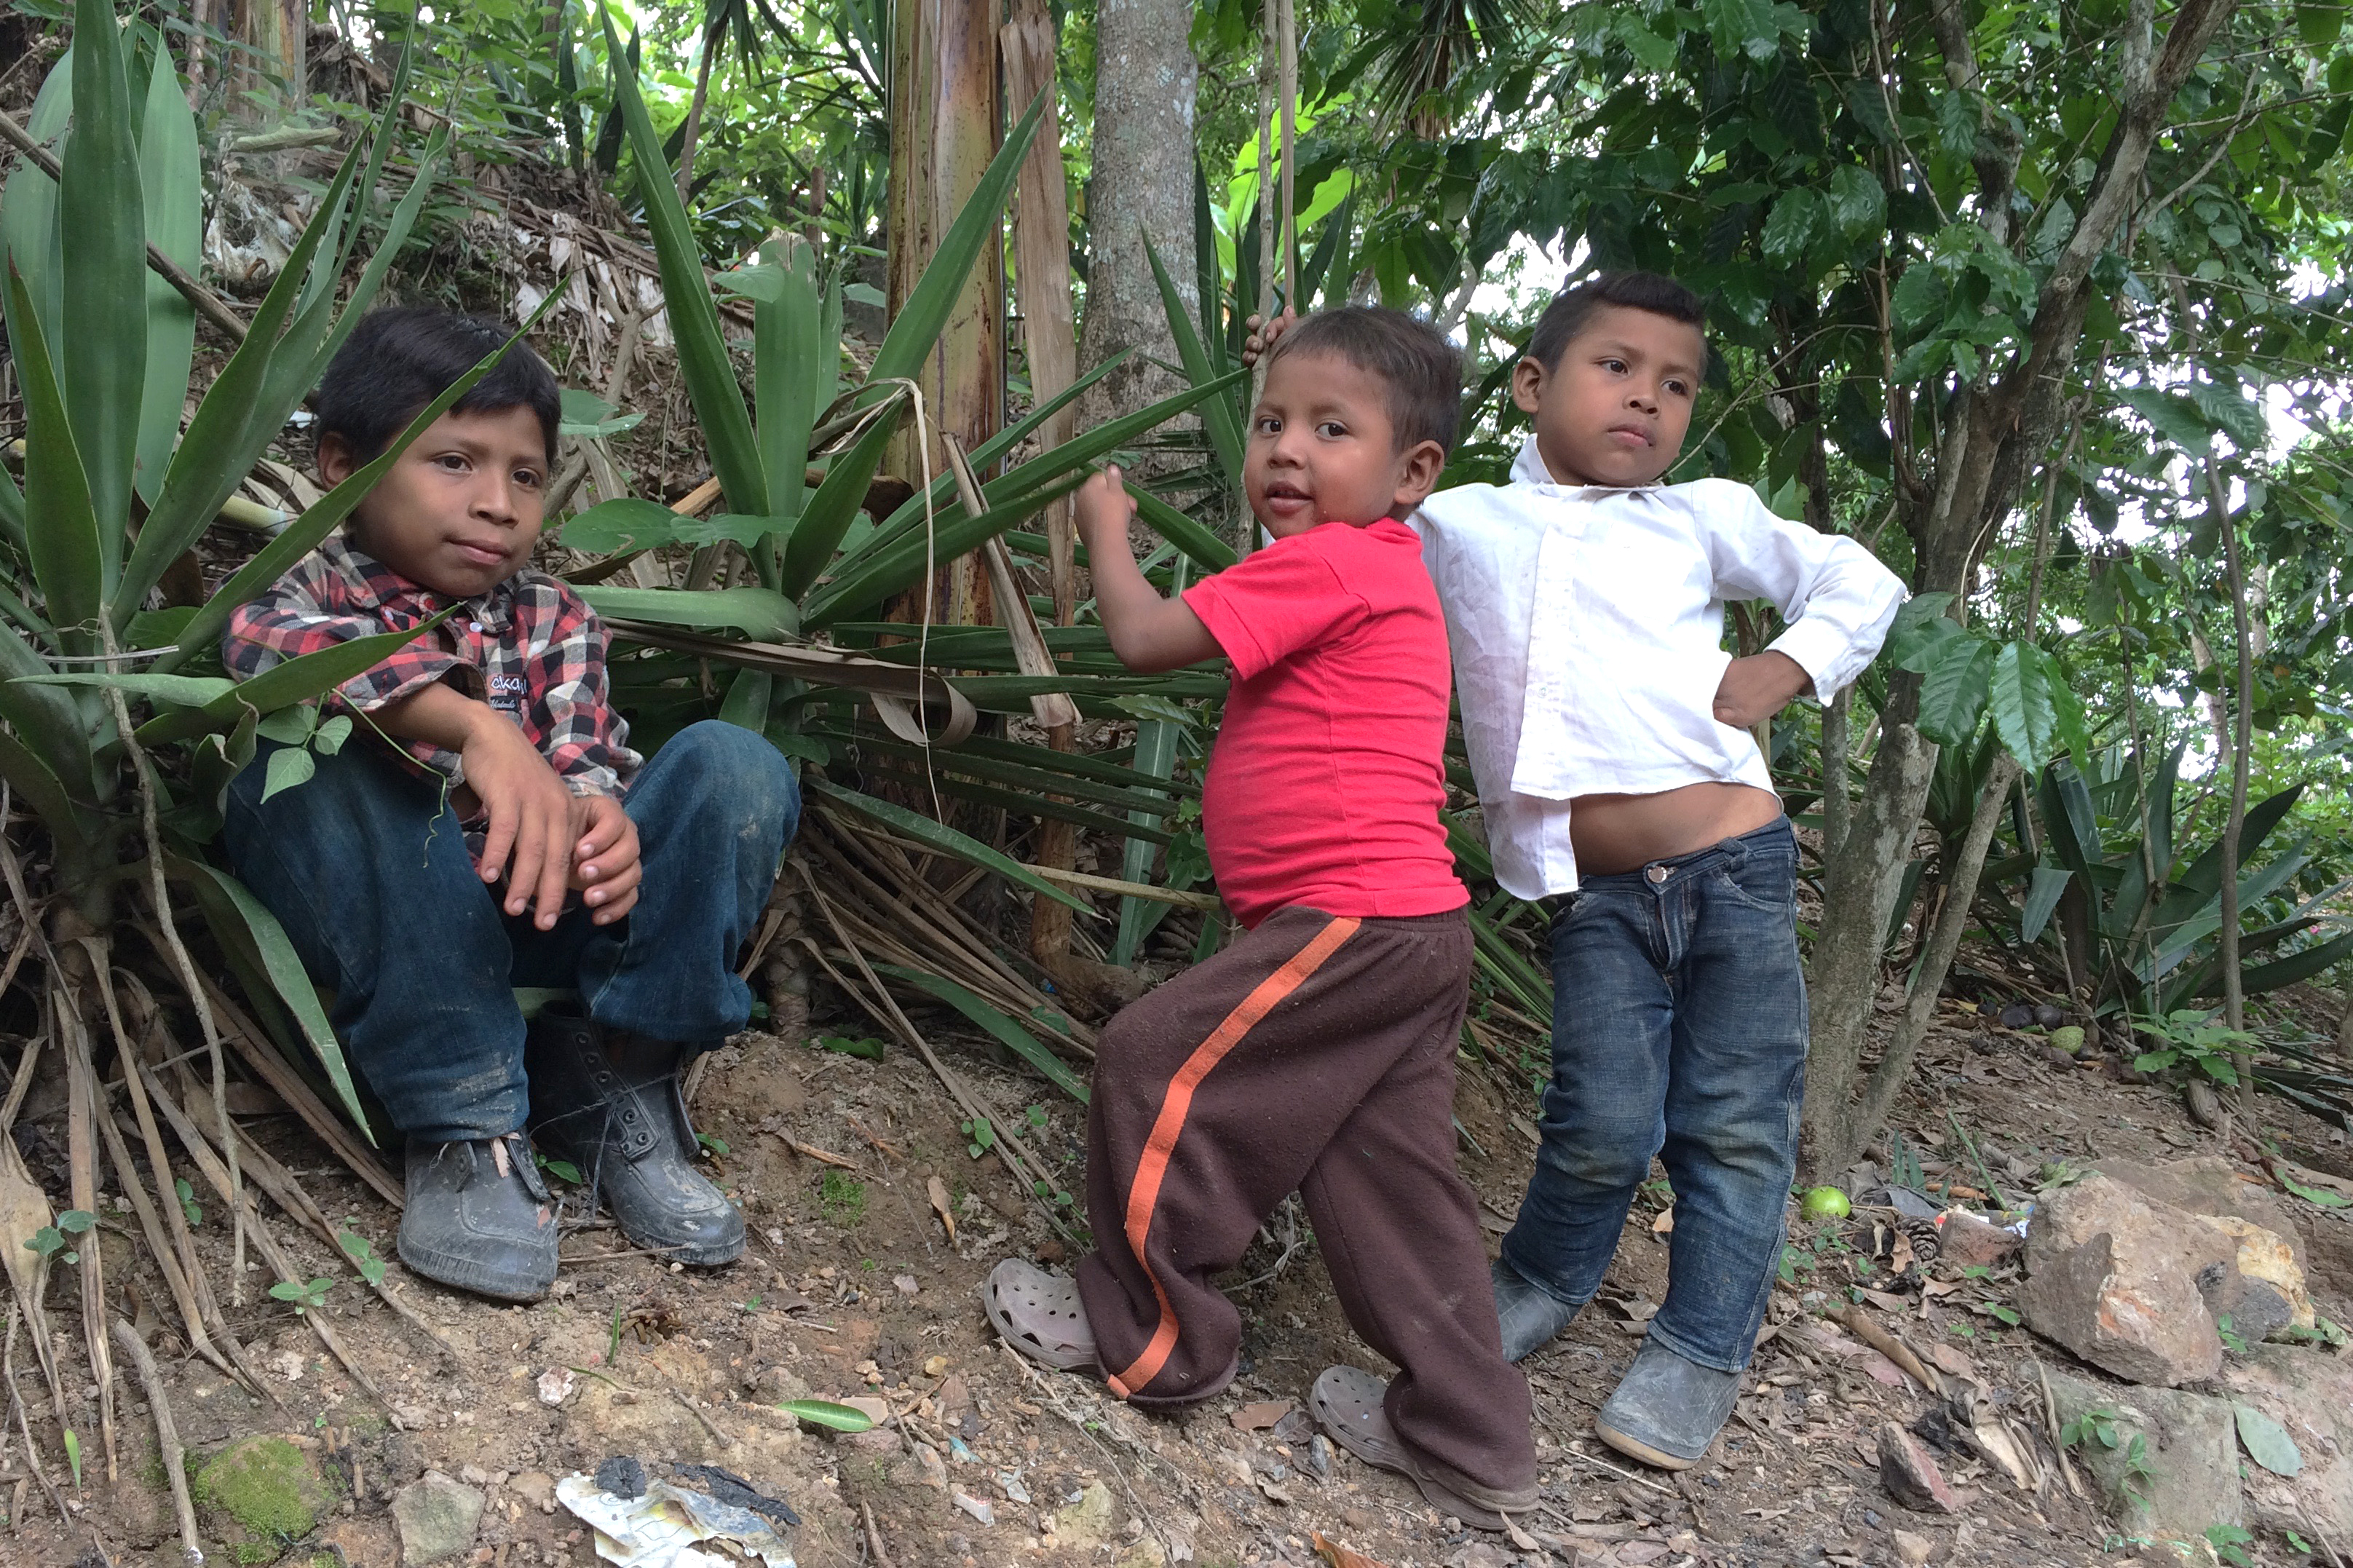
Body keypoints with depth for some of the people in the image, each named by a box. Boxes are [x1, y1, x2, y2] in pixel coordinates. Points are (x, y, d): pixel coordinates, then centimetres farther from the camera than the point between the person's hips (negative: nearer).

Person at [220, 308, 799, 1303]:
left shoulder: (552, 621, 11)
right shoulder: (306, 588, -2)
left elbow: (585, 758, -5)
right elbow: (273, 643, -28)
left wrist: (600, 822, -32)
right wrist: (478, 727, -45)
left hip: (538, 919, 3)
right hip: (370, 942, -3)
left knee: (736, 767, -15)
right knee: (339, 753, -32)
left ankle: (616, 1080, -14)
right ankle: (463, 1127, -28)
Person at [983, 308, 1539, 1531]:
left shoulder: (1322, 564, -14)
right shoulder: (1382, 570, 18)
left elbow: (1143, 639, -13)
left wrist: (1106, 528, 2)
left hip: (1349, 925, -10)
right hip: (1410, 925, 10)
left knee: (1153, 1070, -1)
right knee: (1385, 1173, 13)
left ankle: (1151, 1334, 16)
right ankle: (1469, 1441, 20)